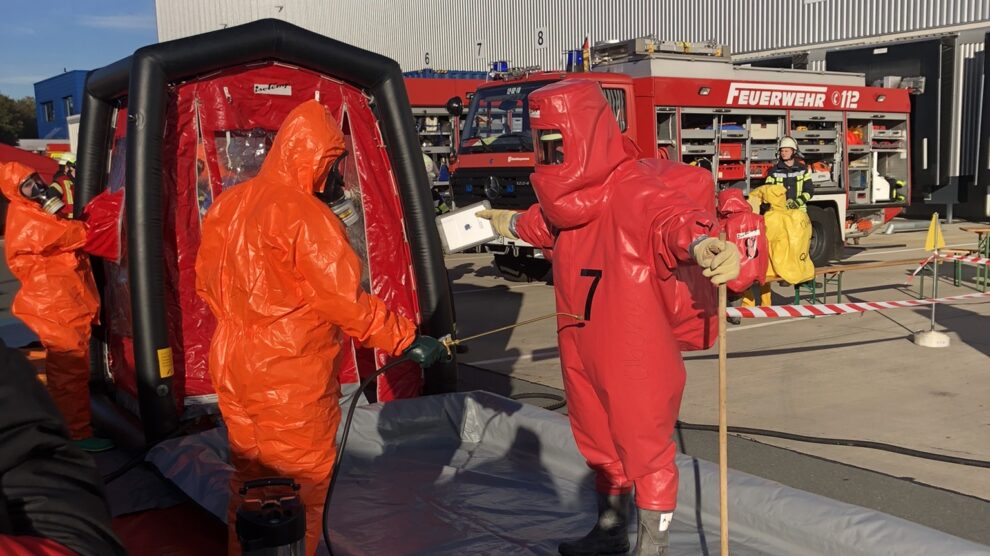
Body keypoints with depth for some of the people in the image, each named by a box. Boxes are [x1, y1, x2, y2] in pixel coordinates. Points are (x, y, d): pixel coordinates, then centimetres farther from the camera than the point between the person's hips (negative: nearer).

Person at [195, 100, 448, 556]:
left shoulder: (226, 205, 6)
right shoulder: (302, 213, -19)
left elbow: (207, 283, 14)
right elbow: (344, 298, -22)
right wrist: (407, 340, -15)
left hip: (232, 367, 8)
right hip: (292, 378, -8)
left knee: (250, 480, 21)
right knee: (303, 488, 7)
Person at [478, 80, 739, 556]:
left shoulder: (632, 188, -22)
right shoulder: (565, 192, 5)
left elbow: (668, 215, -43)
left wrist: (700, 243, -65)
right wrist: (511, 224, 49)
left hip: (635, 352, -9)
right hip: (581, 350, 9)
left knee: (644, 447, 5)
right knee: (600, 443, 24)